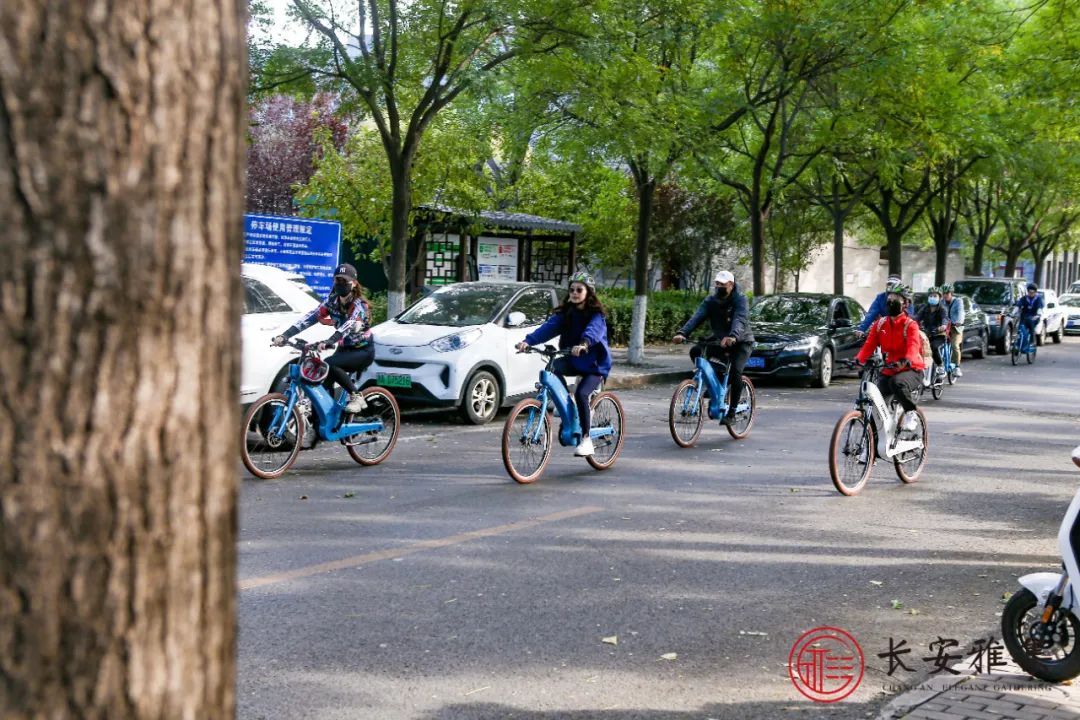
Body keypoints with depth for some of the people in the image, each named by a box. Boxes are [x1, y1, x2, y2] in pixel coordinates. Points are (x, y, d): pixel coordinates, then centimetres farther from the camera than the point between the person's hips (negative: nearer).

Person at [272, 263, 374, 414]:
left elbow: (348, 325, -39)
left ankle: (357, 397, -17)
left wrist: (328, 342, -58)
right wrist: (284, 336, -29)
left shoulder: (359, 304, -21)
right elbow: (311, 317, -15)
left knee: (329, 364, -30)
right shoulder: (332, 301, -4)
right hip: (344, 348, 6)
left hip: (363, 351, -6)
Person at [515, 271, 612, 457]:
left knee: (581, 394, -27)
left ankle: (586, 439, -13)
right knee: (554, 367, -28)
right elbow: (548, 327, -15)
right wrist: (528, 341, -33)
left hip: (595, 363, -4)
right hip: (572, 360, 4)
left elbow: (594, 330, -33)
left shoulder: (597, 314, -11)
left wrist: (584, 344, -56)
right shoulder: (564, 313, 2)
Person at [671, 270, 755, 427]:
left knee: (735, 371, -26)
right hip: (719, 340, 5)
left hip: (741, 342, -5)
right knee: (695, 352, -18)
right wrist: (682, 333, -39)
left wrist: (733, 336, -58)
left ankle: (731, 412, -15)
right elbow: (696, 318, -21)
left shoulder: (740, 300, -17)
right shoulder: (710, 301, -5)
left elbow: (740, 320, -37)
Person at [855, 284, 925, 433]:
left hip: (911, 370, -5)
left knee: (897, 382, -38)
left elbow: (913, 345, -27)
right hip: (888, 371, 5)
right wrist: (859, 359, -25)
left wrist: (907, 360, -50)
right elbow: (869, 344, -4)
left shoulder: (910, 325, -10)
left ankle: (911, 413, -15)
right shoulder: (880, 324, 6)